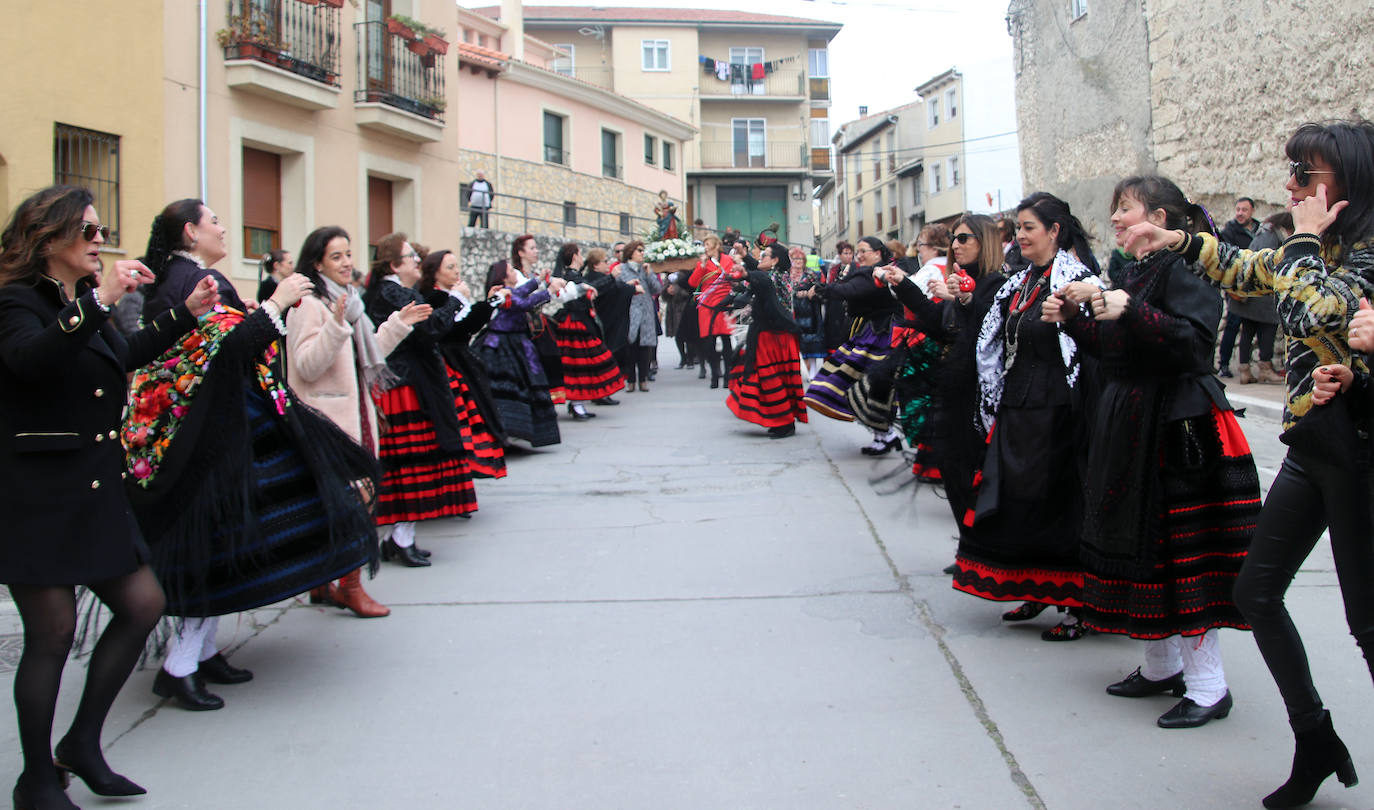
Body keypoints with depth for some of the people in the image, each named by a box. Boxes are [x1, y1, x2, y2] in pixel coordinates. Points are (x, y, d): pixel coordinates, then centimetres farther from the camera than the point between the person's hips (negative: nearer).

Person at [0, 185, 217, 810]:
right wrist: (98, 303, -39)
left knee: (143, 605, 7)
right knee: (52, 634, -1)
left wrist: (186, 313, 30)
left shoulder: (85, 304, 15)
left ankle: (82, 741, 23)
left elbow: (125, 355, 34)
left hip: (95, 491, 9)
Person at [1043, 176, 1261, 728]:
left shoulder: (1183, 268, -11)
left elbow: (1195, 340, -25)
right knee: (1139, 543, 13)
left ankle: (1208, 687, 2)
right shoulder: (1130, 272, 15)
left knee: (1181, 550, -7)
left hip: (1176, 428, -9)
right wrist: (1073, 319, 4)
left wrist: (1129, 313, -33)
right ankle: (1161, 667, 26)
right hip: (1128, 423, 9)